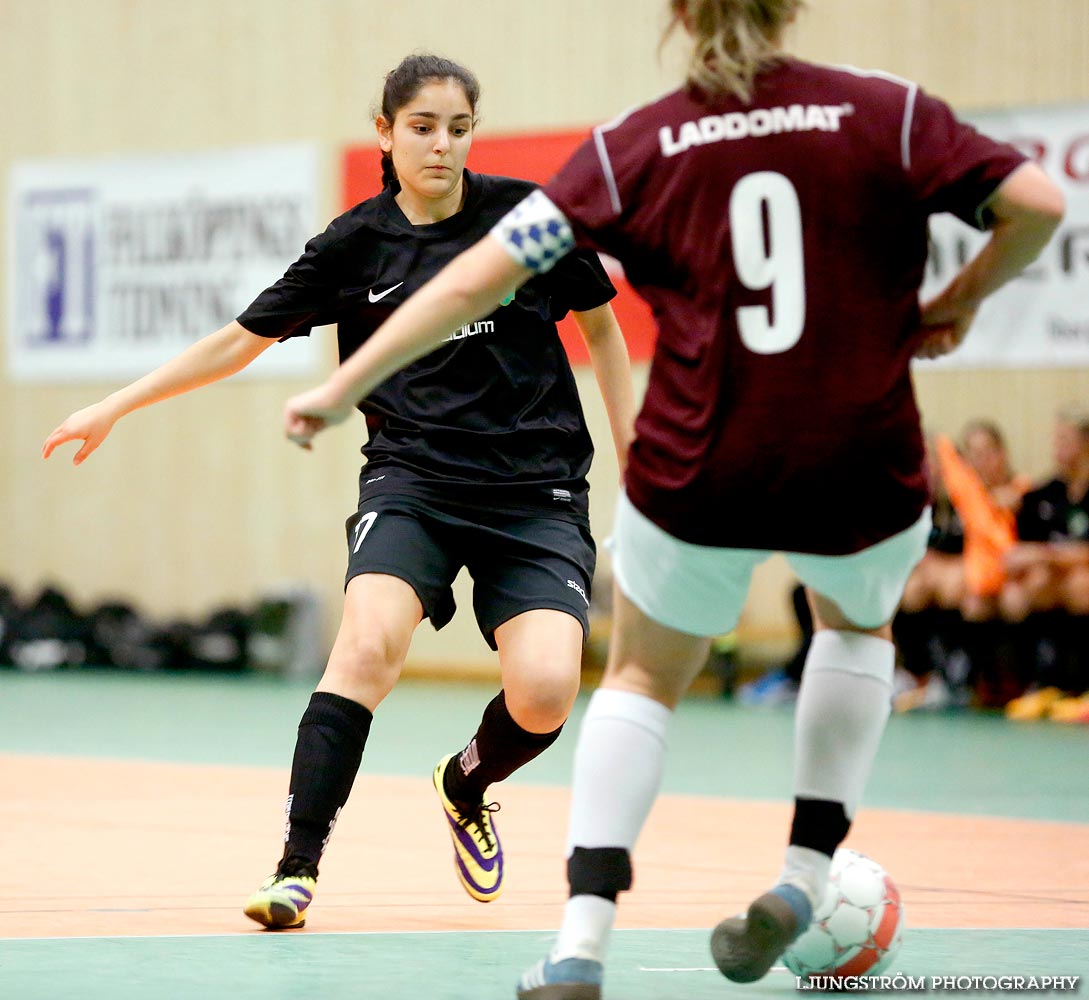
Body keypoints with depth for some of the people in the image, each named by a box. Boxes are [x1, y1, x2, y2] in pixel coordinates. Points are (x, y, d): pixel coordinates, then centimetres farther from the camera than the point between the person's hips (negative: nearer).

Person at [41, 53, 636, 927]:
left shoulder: (530, 213, -1)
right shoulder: (356, 245, 1)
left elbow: (601, 327, 12)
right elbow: (242, 339, 10)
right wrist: (114, 406, 9)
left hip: (535, 490, 0)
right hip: (412, 474, 0)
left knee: (543, 692, -18)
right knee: (369, 641, -28)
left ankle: (466, 785, 18)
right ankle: (297, 868, -22)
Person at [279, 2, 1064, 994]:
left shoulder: (637, 145, 0)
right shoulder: (888, 113, -2)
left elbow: (480, 276, -4)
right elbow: (1037, 204, -11)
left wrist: (345, 385, 2)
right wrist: (962, 300, 7)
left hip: (697, 482, 0)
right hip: (862, 480, 0)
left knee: (643, 677, 23)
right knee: (858, 622, 34)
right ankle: (805, 874, 23)